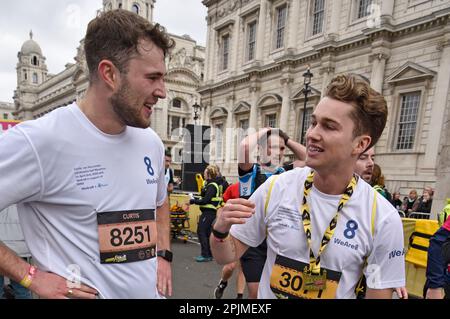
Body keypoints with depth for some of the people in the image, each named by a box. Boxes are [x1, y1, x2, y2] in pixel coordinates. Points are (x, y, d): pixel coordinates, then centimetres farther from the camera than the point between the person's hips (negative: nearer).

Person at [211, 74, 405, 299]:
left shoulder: (383, 219, -21)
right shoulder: (275, 188, -17)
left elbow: (379, 293, -11)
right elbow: (227, 256, -8)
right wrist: (220, 230, -28)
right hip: (267, 293, 2)